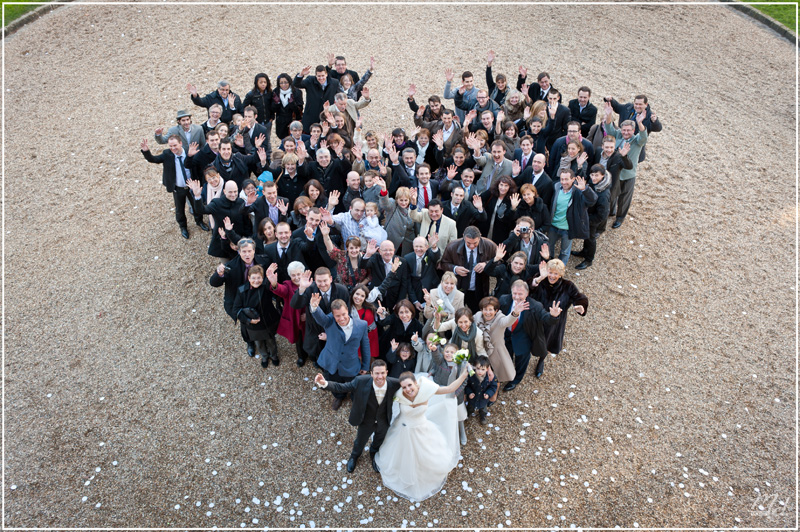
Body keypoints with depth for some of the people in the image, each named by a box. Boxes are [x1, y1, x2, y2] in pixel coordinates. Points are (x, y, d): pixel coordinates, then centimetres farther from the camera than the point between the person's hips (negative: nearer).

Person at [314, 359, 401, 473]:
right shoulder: (361, 381, -36)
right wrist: (324, 384, -44)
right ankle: (354, 456, 68)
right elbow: (341, 387, -29)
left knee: (379, 442, 33)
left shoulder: (394, 384, -34)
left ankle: (374, 455, 71)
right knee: (360, 442, 30)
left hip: (383, 422, 1)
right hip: (366, 421, -1)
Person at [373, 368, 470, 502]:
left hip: (422, 430, 1)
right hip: (404, 430, 0)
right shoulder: (399, 395, -30)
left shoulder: (425, 390, -30)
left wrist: (463, 376, -28)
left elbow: (449, 389, -22)